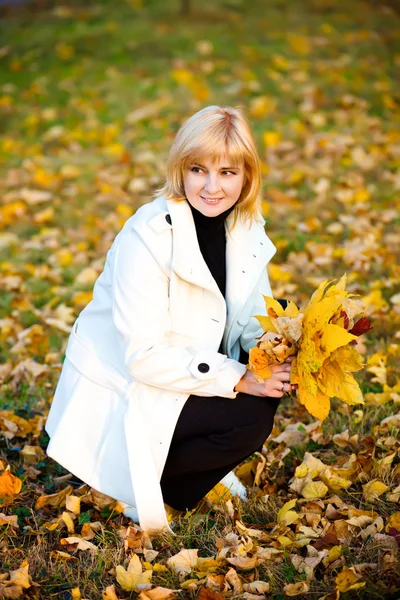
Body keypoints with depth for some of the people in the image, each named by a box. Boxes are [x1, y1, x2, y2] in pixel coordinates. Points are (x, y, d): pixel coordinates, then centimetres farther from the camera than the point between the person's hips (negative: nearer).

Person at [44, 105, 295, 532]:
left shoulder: (246, 229, -4)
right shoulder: (148, 236, -26)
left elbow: (252, 321, 3)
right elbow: (143, 357, -28)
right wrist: (238, 379, -29)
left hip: (181, 375, 8)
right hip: (119, 396, -8)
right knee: (250, 420, -21)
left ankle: (192, 476, 8)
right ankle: (138, 483, -1)